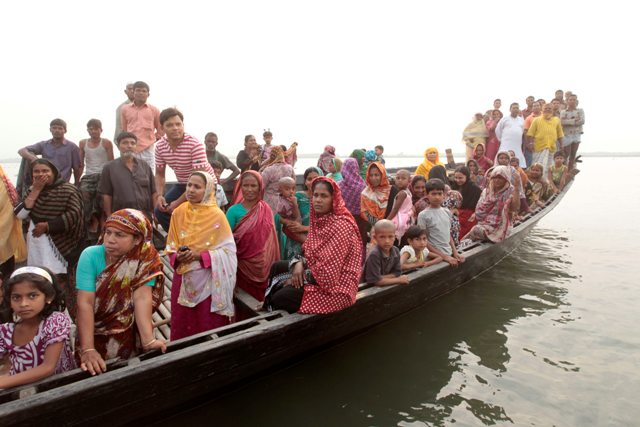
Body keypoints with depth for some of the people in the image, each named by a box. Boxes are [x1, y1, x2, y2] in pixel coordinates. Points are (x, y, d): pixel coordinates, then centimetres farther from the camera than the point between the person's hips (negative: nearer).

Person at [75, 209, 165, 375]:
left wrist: (148, 340, -39)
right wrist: (88, 349, -32)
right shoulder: (90, 256, -18)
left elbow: (142, 297, -27)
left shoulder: (147, 259, -18)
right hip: (95, 335, 0)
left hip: (130, 338, 0)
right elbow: (85, 303, -24)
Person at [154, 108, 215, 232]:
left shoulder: (195, 144, -28)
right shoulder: (160, 146, -10)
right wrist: (160, 195, -15)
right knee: (160, 211, -3)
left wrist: (178, 202, -25)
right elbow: (159, 174, 4)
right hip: (182, 184, 6)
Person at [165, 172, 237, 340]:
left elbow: (228, 250, -11)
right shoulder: (178, 213, 2)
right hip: (183, 280, 4)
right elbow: (170, 246, 9)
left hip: (208, 281, -3)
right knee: (182, 325, 12)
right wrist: (177, 257, -12)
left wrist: (200, 255, -20)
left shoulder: (217, 215, -10)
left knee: (208, 327, 6)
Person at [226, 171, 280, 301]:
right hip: (243, 266, -2)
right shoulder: (234, 211, -7)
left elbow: (271, 240, 6)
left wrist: (273, 266, 5)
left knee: (263, 300, 15)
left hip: (265, 267, 3)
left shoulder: (266, 210, 1)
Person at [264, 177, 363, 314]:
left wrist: (302, 276, -13)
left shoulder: (341, 225, -23)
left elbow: (328, 269, -25)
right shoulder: (318, 219, 5)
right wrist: (299, 263, -11)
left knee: (280, 298, -16)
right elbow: (309, 251, 10)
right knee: (277, 267, 10)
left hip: (336, 286, -9)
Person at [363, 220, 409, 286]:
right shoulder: (374, 254, -24)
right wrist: (399, 280, -16)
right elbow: (375, 281, -24)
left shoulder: (396, 251, -7)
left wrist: (382, 277, -18)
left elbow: (397, 272, -1)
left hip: (385, 286, 6)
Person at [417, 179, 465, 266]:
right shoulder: (423, 215, -10)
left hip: (450, 255, 5)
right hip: (435, 257, -5)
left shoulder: (447, 212, 7)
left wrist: (455, 252, 4)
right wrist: (444, 256, -13)